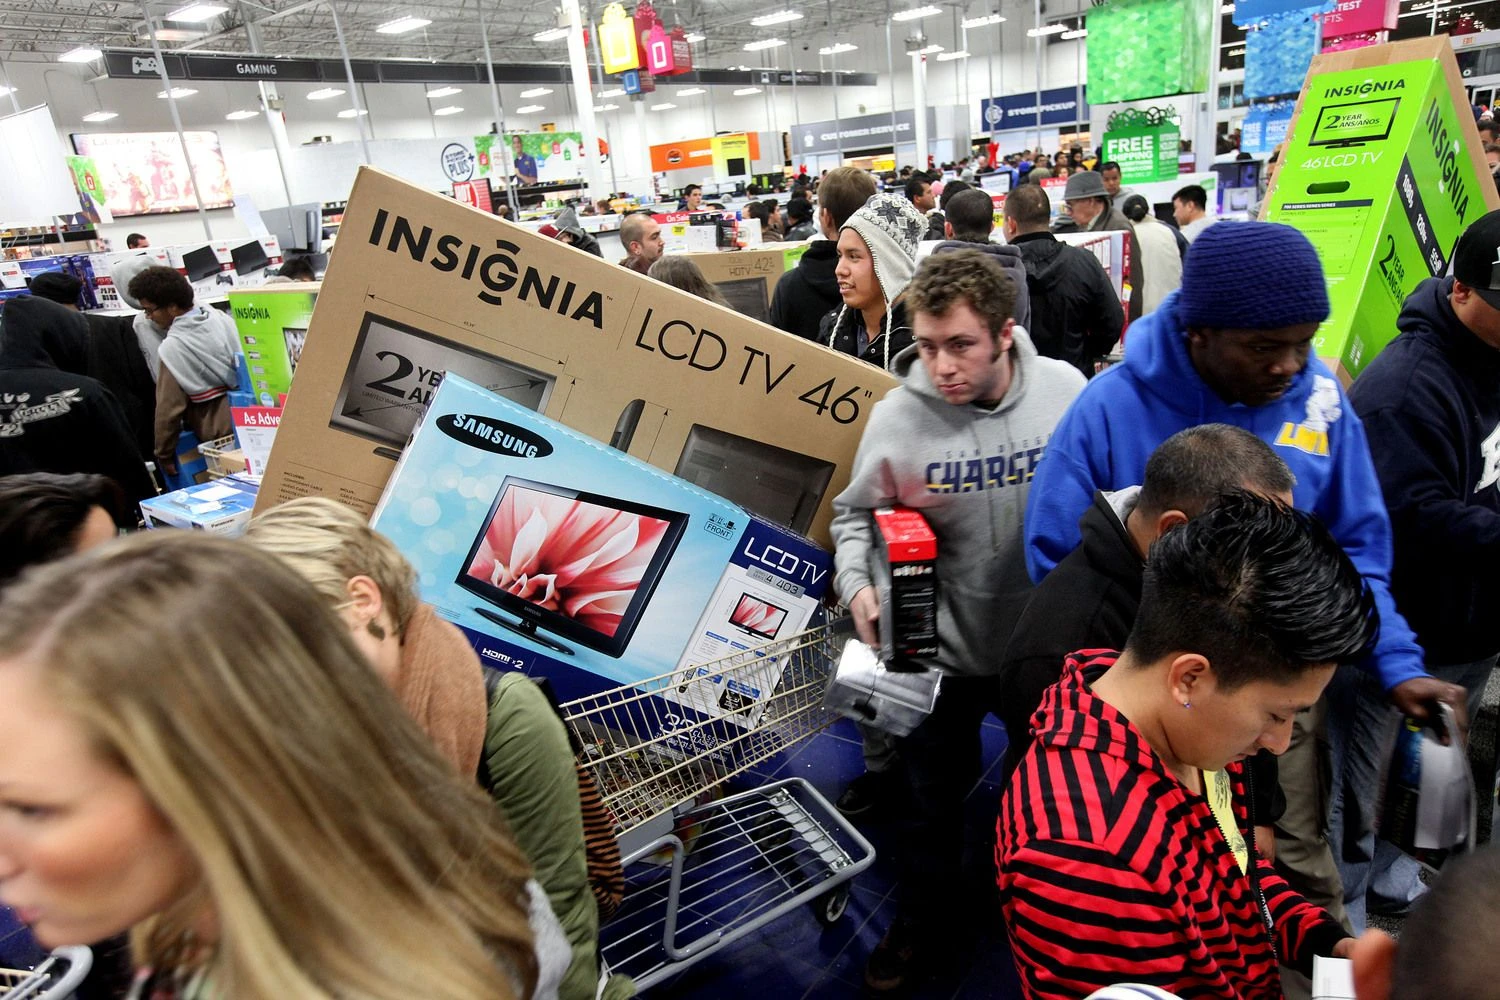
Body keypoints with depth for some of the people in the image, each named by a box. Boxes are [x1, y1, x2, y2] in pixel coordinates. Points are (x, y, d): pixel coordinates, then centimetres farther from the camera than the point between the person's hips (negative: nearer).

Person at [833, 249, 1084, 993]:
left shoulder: (1064, 391, -14)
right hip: (941, 649, -1)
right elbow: (855, 514, -4)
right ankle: (922, 913, 46)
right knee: (933, 797, 18)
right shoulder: (897, 417, -18)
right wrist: (858, 584, -20)